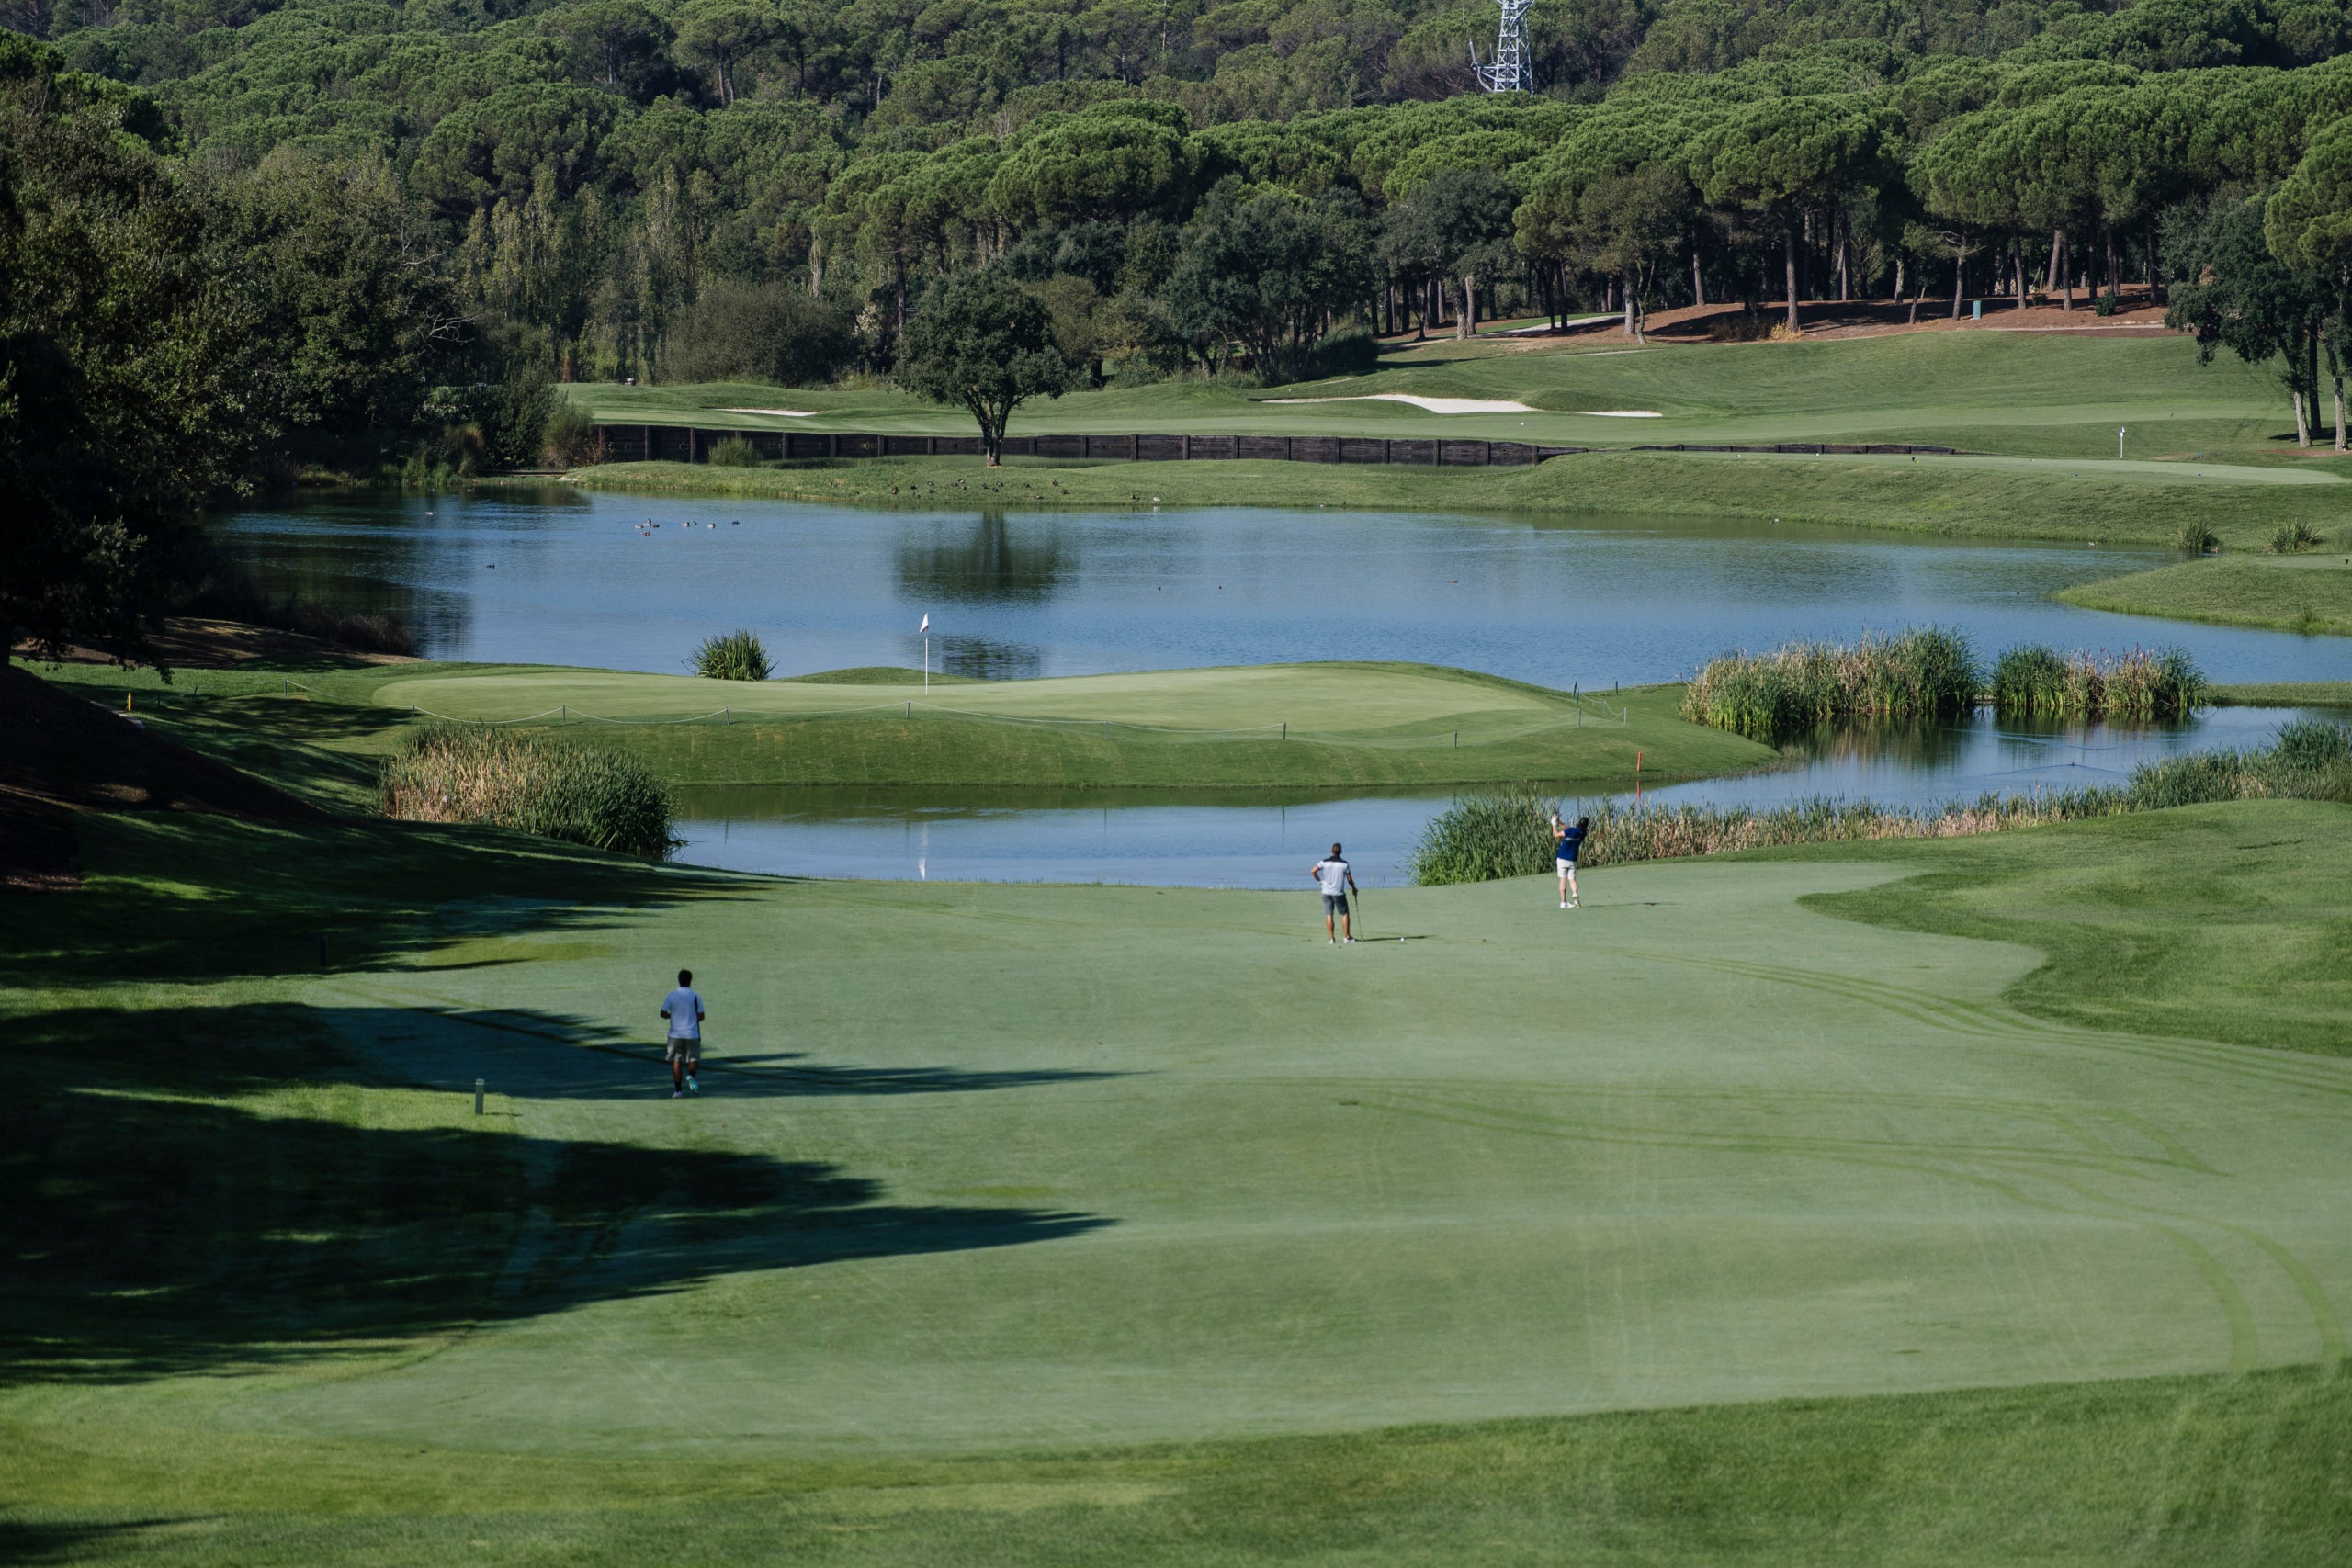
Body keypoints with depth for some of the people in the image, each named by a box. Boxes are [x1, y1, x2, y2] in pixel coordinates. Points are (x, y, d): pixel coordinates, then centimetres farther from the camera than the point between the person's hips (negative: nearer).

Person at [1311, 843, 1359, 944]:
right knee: (1344, 914, 10)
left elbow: (1313, 871, -5)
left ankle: (1332, 938, 0)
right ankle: (1347, 936, 9)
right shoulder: (1344, 864, -5)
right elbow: (1349, 879, -1)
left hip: (1326, 891, 2)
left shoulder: (1324, 862, -1)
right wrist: (1354, 888, 17)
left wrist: (1319, 881, 9)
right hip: (1339, 893, -2)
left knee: (1329, 915, 2)